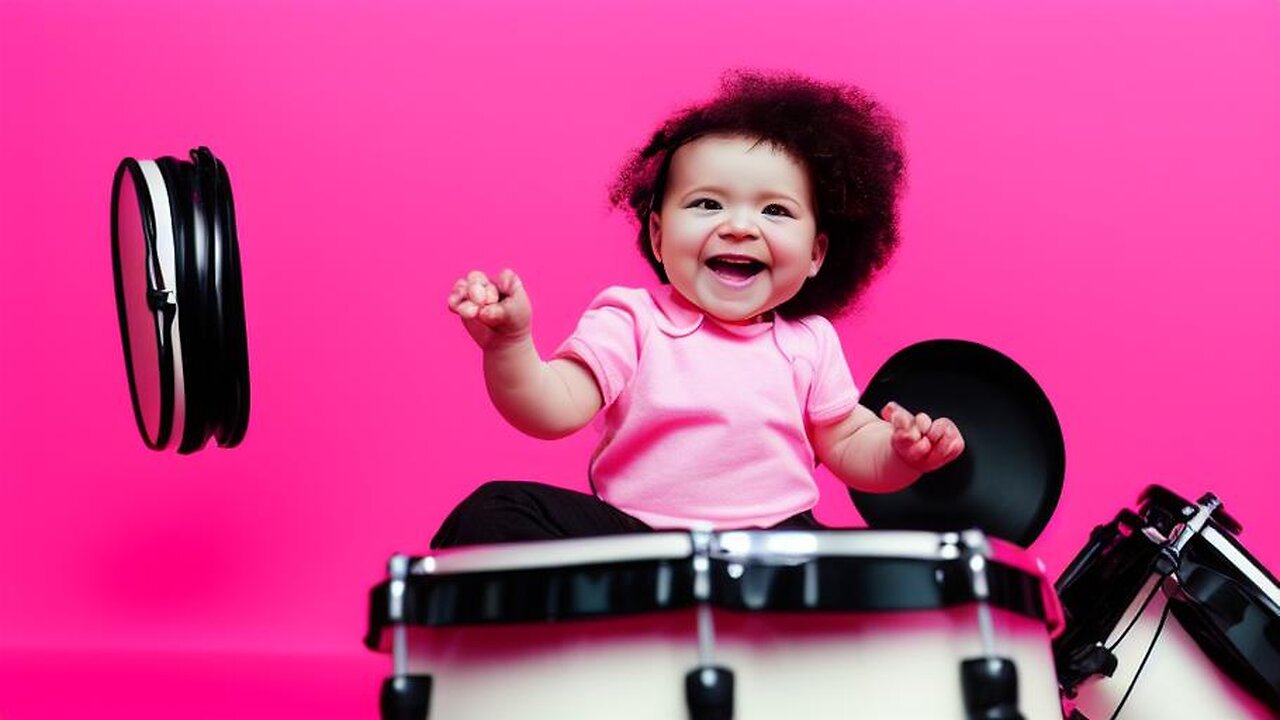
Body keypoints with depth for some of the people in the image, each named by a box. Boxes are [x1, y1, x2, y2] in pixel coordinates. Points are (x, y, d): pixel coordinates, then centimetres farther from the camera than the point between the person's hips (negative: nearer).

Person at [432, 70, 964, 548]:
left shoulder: (809, 343, 7)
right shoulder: (631, 322, -3)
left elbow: (849, 444, 16)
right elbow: (555, 411, -14)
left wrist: (901, 453, -6)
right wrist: (508, 345, -34)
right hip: (629, 537, -2)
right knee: (490, 516, -23)